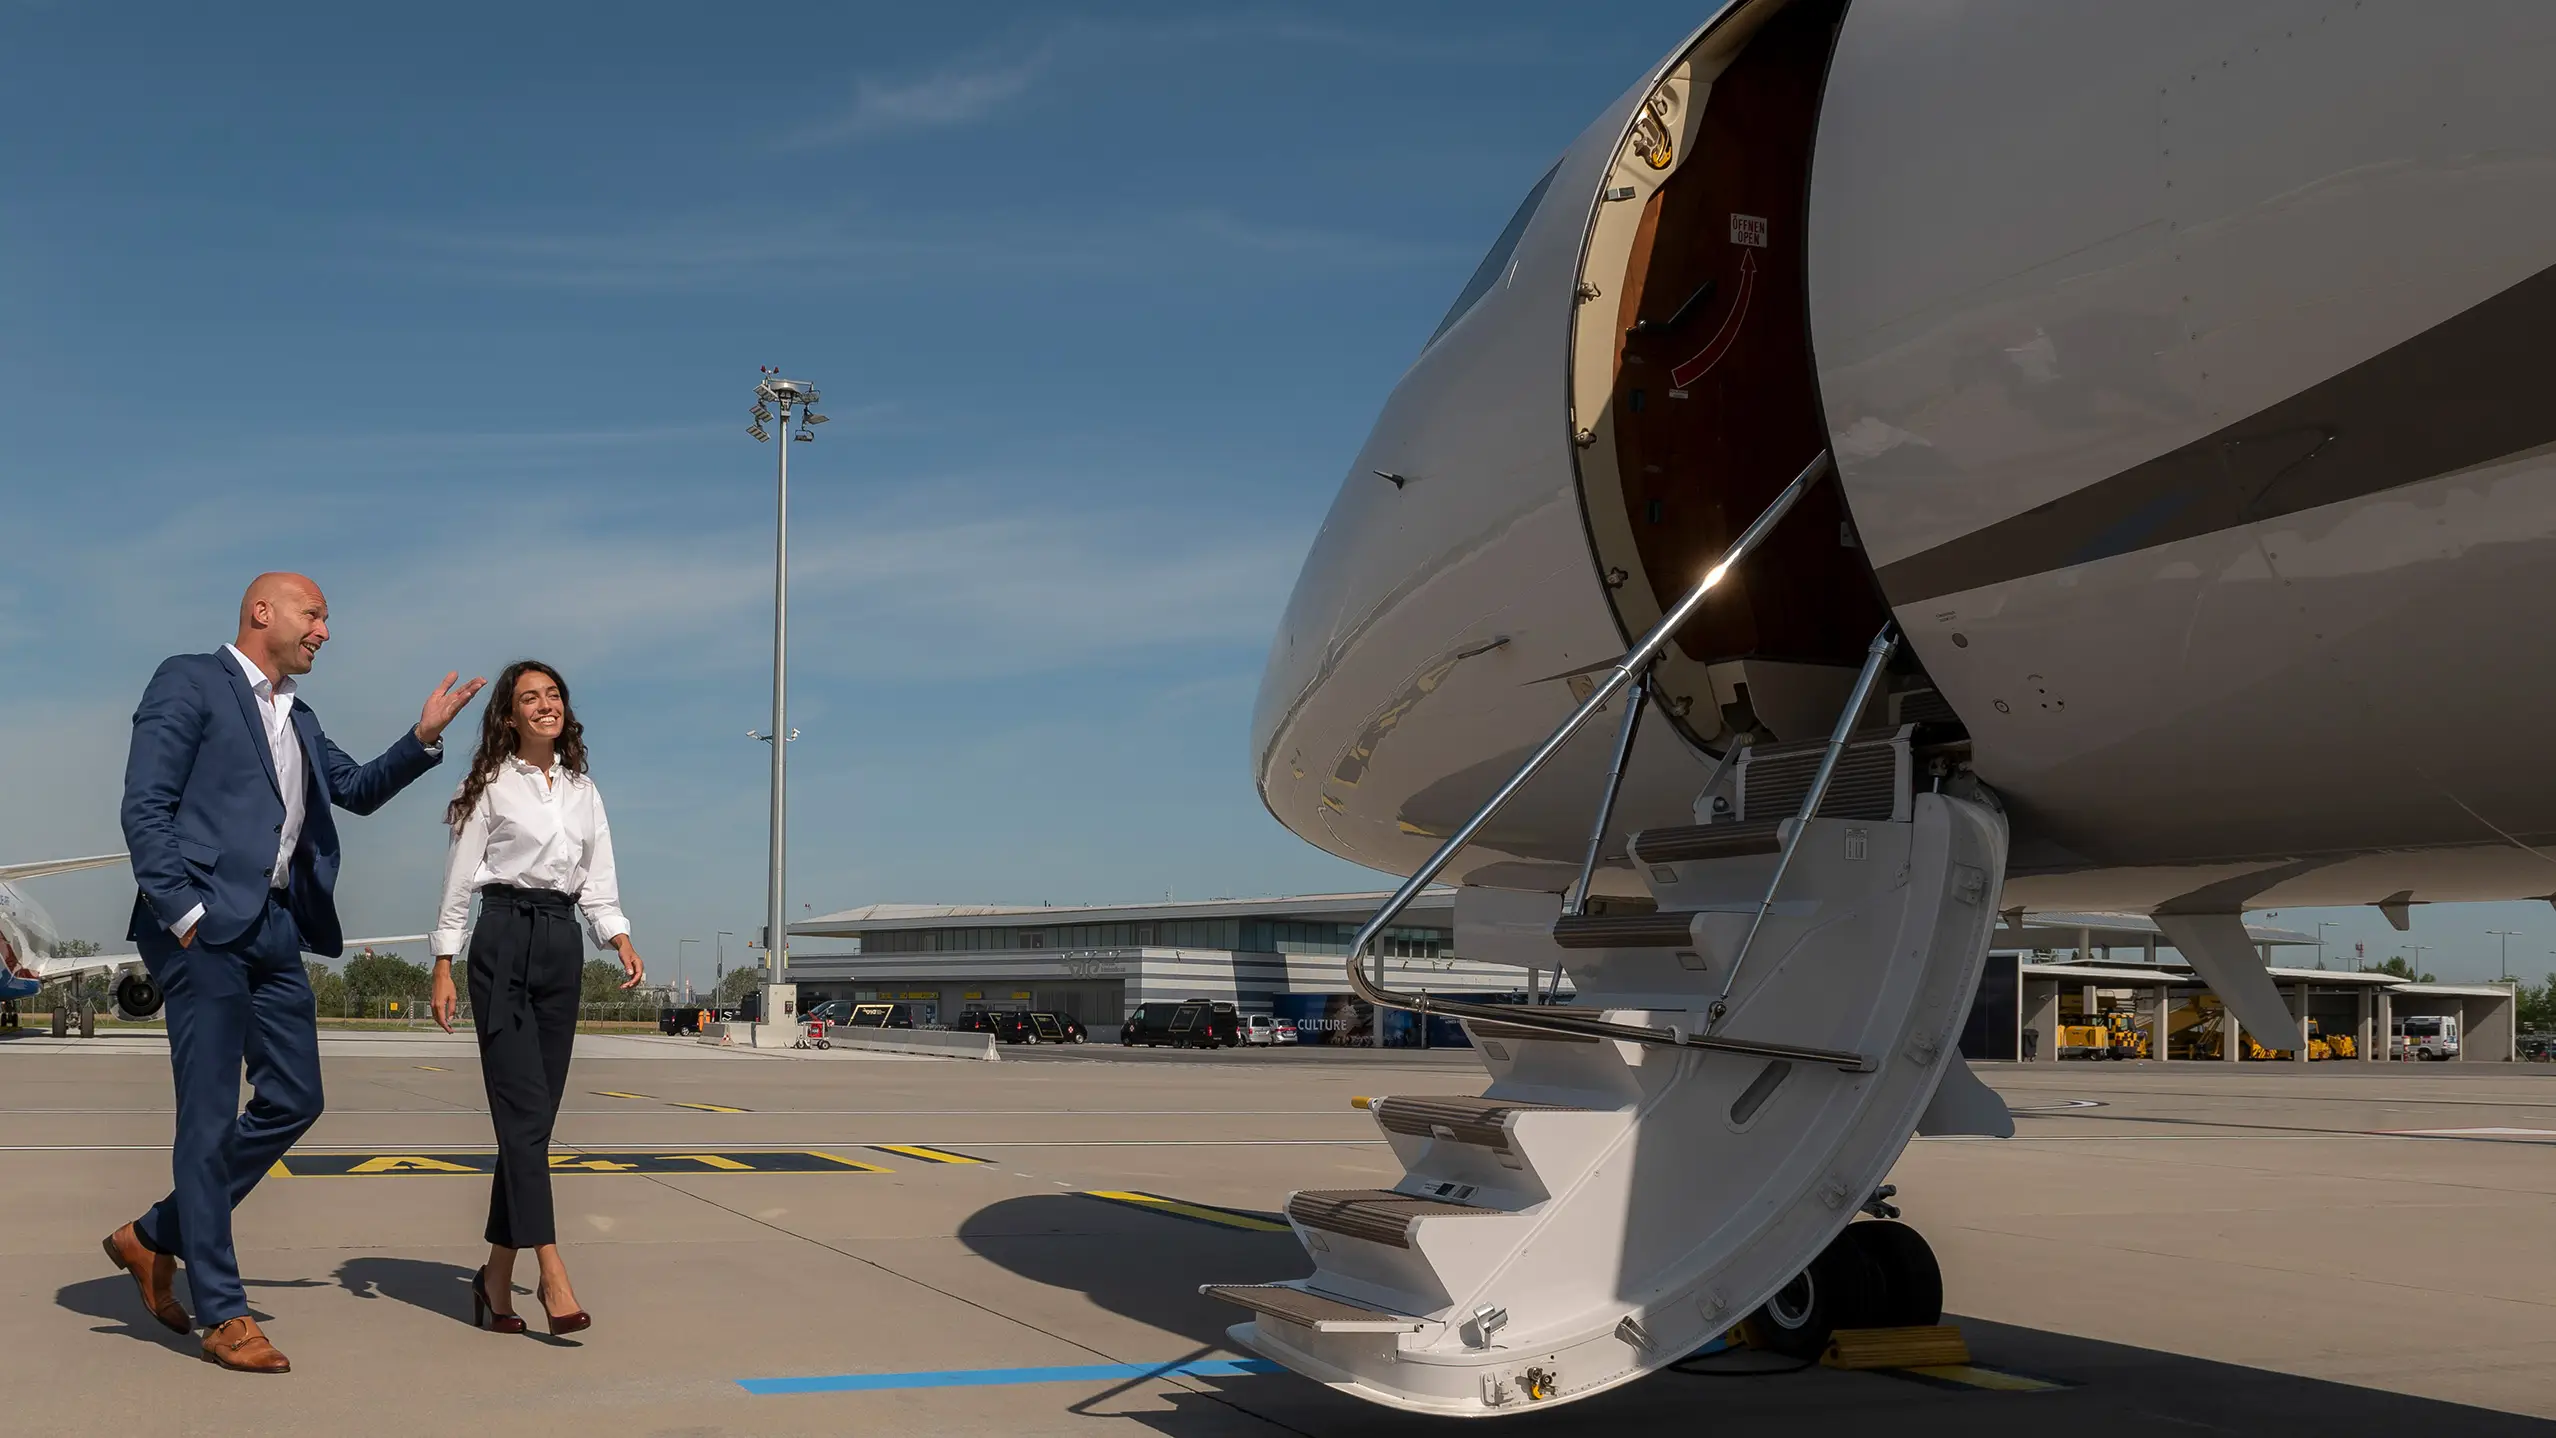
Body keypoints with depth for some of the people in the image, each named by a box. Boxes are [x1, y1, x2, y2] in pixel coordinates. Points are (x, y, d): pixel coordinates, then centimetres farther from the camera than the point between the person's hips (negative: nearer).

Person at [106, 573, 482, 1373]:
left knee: (294, 1099, 7)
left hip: (275, 929, 8)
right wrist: (182, 911, -16)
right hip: (206, 927, -8)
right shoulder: (190, 682, -2)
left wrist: (424, 738, 10)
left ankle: (157, 1238, 23)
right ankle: (223, 1316, 2)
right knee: (211, 1117, -4)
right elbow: (145, 806, -8)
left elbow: (360, 790, 25)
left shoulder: (297, 720, 22)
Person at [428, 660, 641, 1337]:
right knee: (523, 1110, -13)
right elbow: (460, 880, 2)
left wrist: (621, 940, -1)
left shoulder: (584, 792, 16)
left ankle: (498, 1275, 10)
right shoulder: (491, 785, 3)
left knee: (536, 1115, 3)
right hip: (504, 942, -5)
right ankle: (552, 1274, -20)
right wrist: (443, 968, -3)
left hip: (562, 948, 5)